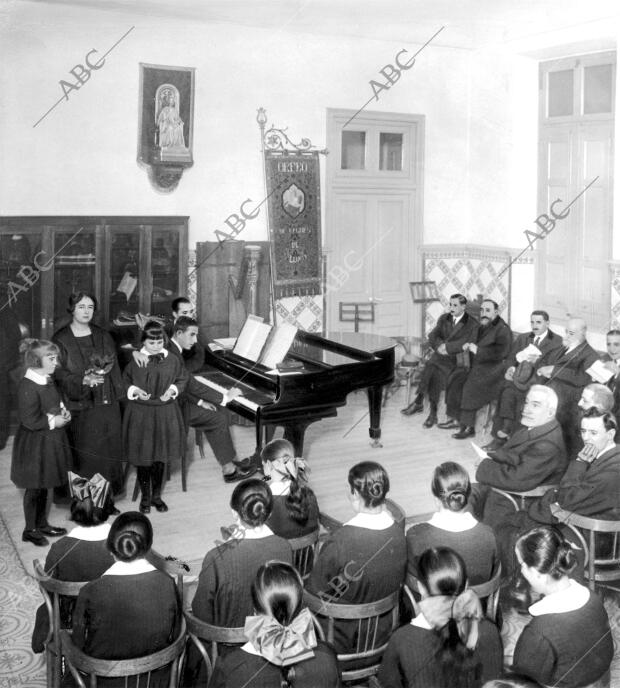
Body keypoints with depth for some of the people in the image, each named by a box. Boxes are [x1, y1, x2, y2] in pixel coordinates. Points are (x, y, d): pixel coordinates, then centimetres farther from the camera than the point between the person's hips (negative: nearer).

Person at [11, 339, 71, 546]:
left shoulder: (47, 380, 5)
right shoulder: (28, 387, -24)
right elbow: (30, 420, -26)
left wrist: (63, 412, 1)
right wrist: (53, 421, -17)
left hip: (50, 441, 9)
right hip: (34, 445, -9)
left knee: (44, 486, 19)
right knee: (34, 488, 6)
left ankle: (42, 524, 34)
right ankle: (30, 530, 21)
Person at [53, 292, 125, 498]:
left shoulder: (103, 336, 10)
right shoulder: (61, 339, -2)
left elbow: (114, 366, 8)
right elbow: (58, 373, -7)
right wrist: (82, 380, -22)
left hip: (106, 403, 3)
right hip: (78, 405, -3)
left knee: (107, 452, 6)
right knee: (83, 455, -2)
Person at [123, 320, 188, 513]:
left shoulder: (172, 361, -2)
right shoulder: (134, 362, -7)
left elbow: (182, 379, 9)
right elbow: (124, 381, 3)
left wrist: (173, 390, -8)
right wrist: (134, 390, -14)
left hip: (165, 412, 2)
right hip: (140, 413, -2)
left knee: (161, 457, 11)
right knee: (143, 458, 5)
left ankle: (156, 495, 28)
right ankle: (145, 497, 22)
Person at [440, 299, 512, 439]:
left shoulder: (503, 330, -8)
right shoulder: (482, 327, 18)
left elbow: (500, 353, -20)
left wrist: (477, 350, -15)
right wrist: (468, 345, 10)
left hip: (493, 367, -9)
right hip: (477, 365, 9)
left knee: (472, 384, -28)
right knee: (455, 378, -11)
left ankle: (468, 426, -22)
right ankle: (455, 418, -5)